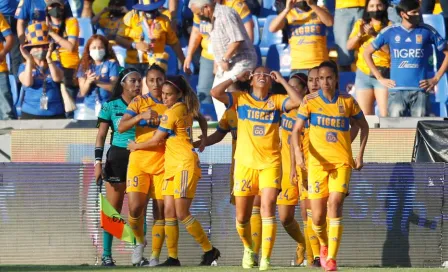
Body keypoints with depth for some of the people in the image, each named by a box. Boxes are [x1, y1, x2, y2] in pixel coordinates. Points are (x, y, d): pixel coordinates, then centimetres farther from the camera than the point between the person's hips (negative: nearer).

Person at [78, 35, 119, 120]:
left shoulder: (111, 63, 0)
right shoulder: (85, 66, 7)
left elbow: (113, 87, -9)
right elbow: (83, 92, 4)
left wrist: (97, 82, -23)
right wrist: (88, 82, -17)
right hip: (90, 109, 3)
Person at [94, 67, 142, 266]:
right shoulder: (110, 106, 1)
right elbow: (101, 136, 2)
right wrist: (98, 162, -5)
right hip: (117, 158, -2)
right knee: (113, 209, -3)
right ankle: (106, 255, -1)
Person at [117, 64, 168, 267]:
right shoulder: (140, 102, 3)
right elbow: (121, 127, -7)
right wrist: (141, 116, -21)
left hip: (163, 163, 1)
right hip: (139, 161, -1)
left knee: (160, 210, -1)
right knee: (135, 207, -13)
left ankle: (155, 256, 4)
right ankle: (139, 241, 15)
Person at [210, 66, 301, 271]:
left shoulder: (276, 101, 7)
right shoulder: (241, 99, 7)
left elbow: (297, 101, -11)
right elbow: (215, 93, -7)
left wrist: (281, 80, -2)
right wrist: (236, 78, 0)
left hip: (270, 163, -1)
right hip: (245, 163, 1)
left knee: (268, 208, -16)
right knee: (242, 216, 5)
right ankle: (248, 249, 33)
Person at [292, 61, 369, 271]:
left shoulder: (347, 101, 3)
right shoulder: (310, 101, 0)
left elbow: (363, 126, 16)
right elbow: (296, 130, -4)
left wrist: (360, 154, 7)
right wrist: (298, 152, -21)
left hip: (342, 161, 0)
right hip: (317, 163, 1)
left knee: (335, 204, -19)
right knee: (318, 215, -1)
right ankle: (324, 245, 31)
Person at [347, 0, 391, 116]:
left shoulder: (389, 26, 0)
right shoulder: (360, 24, 13)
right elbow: (349, 46, 7)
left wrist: (376, 35, -21)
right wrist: (360, 34, -10)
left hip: (383, 74, -4)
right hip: (363, 74, 4)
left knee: (385, 115, -13)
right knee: (364, 115, 3)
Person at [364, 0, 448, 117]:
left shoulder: (427, 31, 4)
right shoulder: (390, 32, 5)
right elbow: (367, 53, 14)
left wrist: (436, 78, 3)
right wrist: (380, 78, 7)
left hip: (420, 90, 0)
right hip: (397, 90, 0)